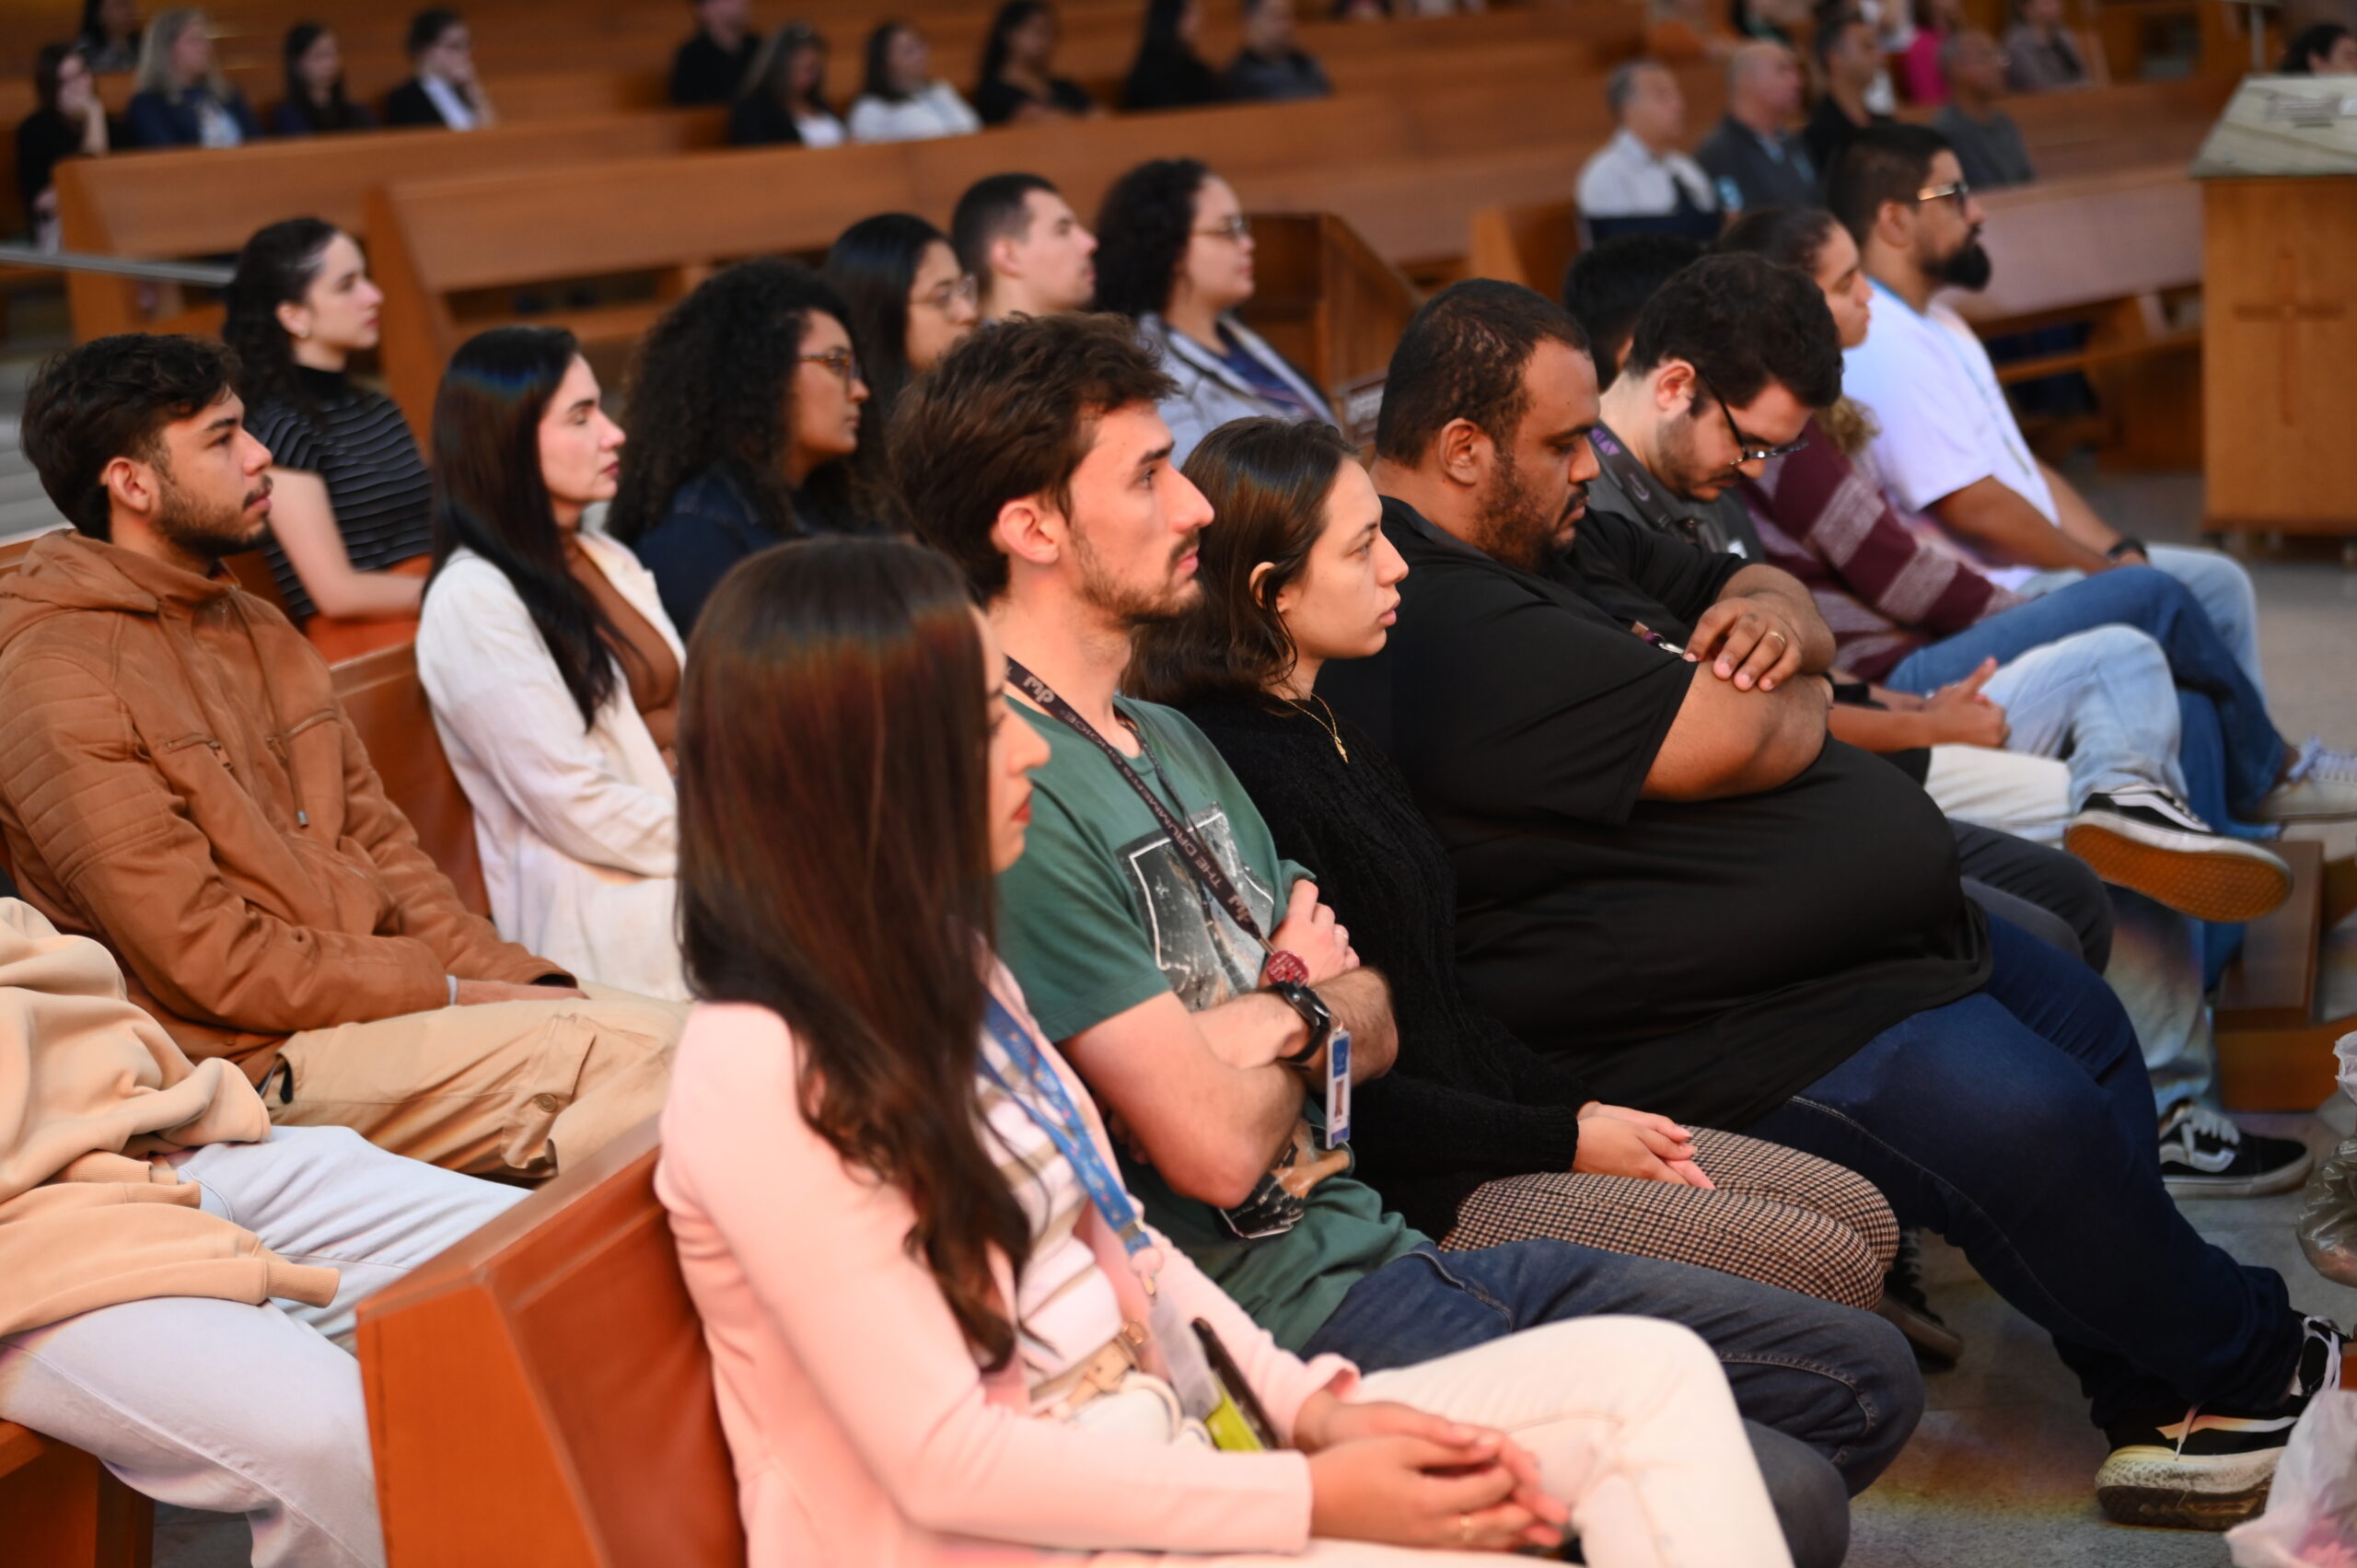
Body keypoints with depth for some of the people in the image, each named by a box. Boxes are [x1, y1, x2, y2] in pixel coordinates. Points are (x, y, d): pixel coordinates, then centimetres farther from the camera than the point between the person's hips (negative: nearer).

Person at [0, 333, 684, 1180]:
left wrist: (518, 982, 0)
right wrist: (452, 993, -12)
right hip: (259, 1065, -8)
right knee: (644, 1051, -23)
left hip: (379, 996, 9)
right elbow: (210, 964, -16)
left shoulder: (258, 631, 18)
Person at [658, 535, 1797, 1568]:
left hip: (1159, 1457, 9)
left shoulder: (941, 971, 9)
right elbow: (942, 1461, -20)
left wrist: (1314, 1408, -2)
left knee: (1646, 1373, -4)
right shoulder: (762, 1075, -20)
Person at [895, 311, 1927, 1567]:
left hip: (1383, 1246, 10)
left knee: (1866, 1380, 11)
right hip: (1277, 1315, -10)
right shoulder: (1012, 801, -18)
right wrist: (1307, 1008, 0)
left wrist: (1284, 1014, -7)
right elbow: (1216, 1146, -22)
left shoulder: (1173, 744, 15)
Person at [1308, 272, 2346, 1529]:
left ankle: (2158, 1415, 18)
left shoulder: (1551, 539, 12)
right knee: (2030, 1124, -21)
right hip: (1715, 1028, -12)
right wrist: (1797, 698, -4)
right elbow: (1732, 742, -30)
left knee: (2085, 1023, 13)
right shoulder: (1443, 622, -25)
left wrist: (1769, 617, -6)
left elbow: (1767, 592, 21)